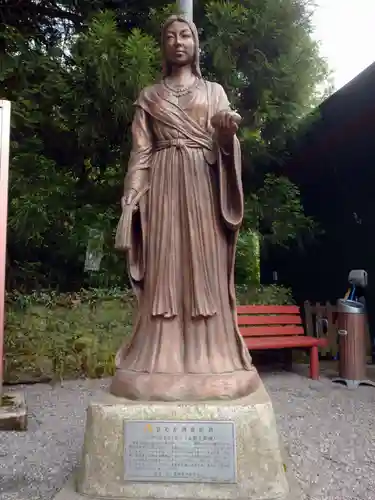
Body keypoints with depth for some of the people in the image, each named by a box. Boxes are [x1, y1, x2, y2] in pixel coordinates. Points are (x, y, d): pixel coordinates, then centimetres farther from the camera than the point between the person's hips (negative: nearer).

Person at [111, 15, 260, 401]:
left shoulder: (214, 91, 18)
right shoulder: (148, 96, 17)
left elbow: (224, 146, 8)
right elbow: (140, 151, 8)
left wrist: (229, 130, -15)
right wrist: (131, 197, -5)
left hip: (204, 185, 0)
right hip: (163, 187, 0)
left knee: (205, 269, -5)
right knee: (164, 271, -5)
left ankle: (208, 360, 0)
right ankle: (163, 363, 0)